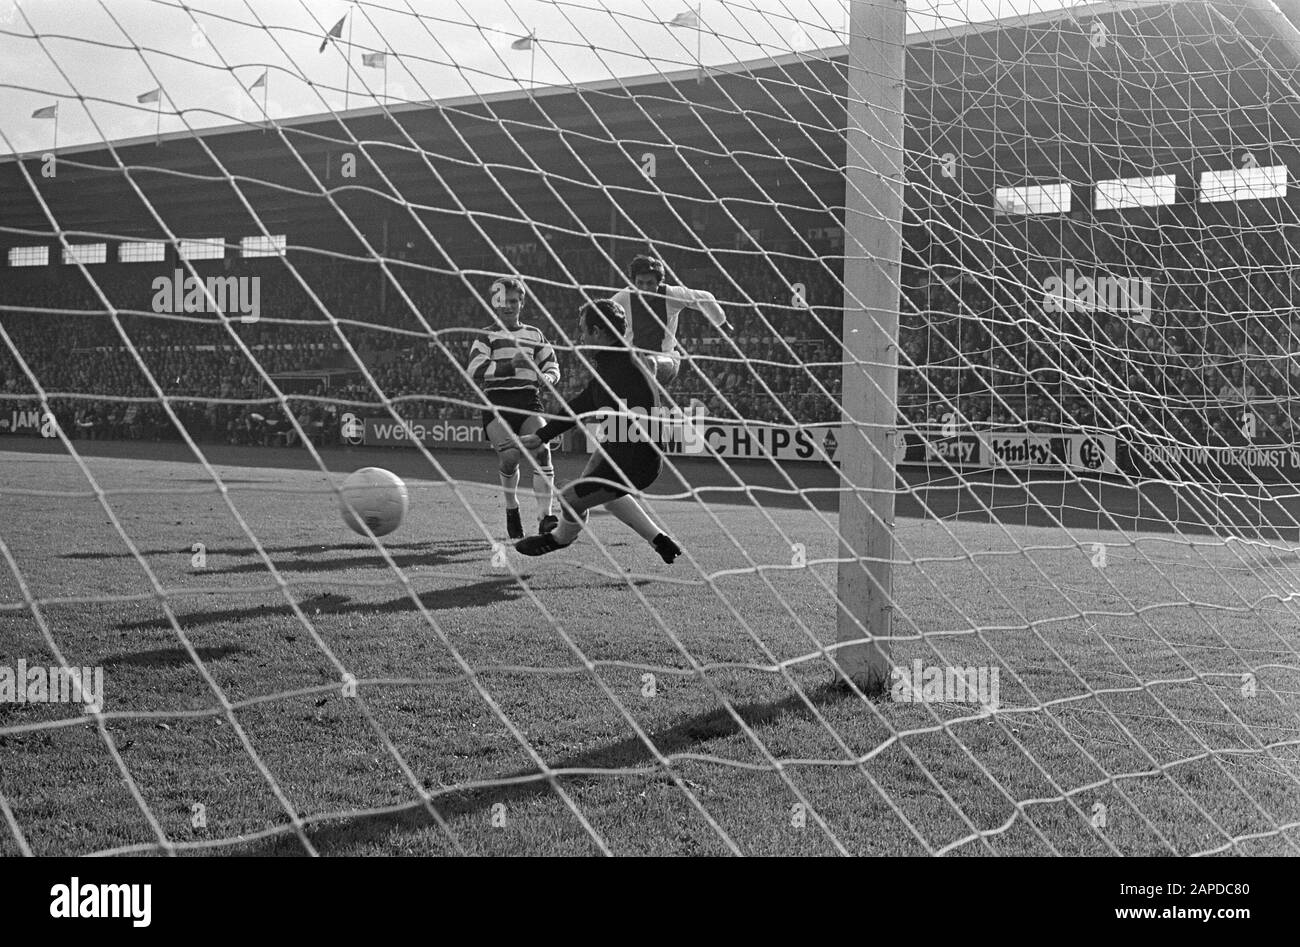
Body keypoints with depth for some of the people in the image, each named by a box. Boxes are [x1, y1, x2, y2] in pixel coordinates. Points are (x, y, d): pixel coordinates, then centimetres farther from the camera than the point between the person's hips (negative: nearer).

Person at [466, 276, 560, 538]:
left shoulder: (534, 335, 17)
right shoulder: (487, 336, 7)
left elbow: (552, 366, 23)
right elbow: (474, 370, -8)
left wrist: (546, 377, -2)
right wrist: (510, 365, -21)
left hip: (529, 400, 2)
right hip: (497, 402, -2)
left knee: (542, 450, -20)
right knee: (509, 456, -19)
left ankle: (544, 516, -20)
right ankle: (511, 508, 9)